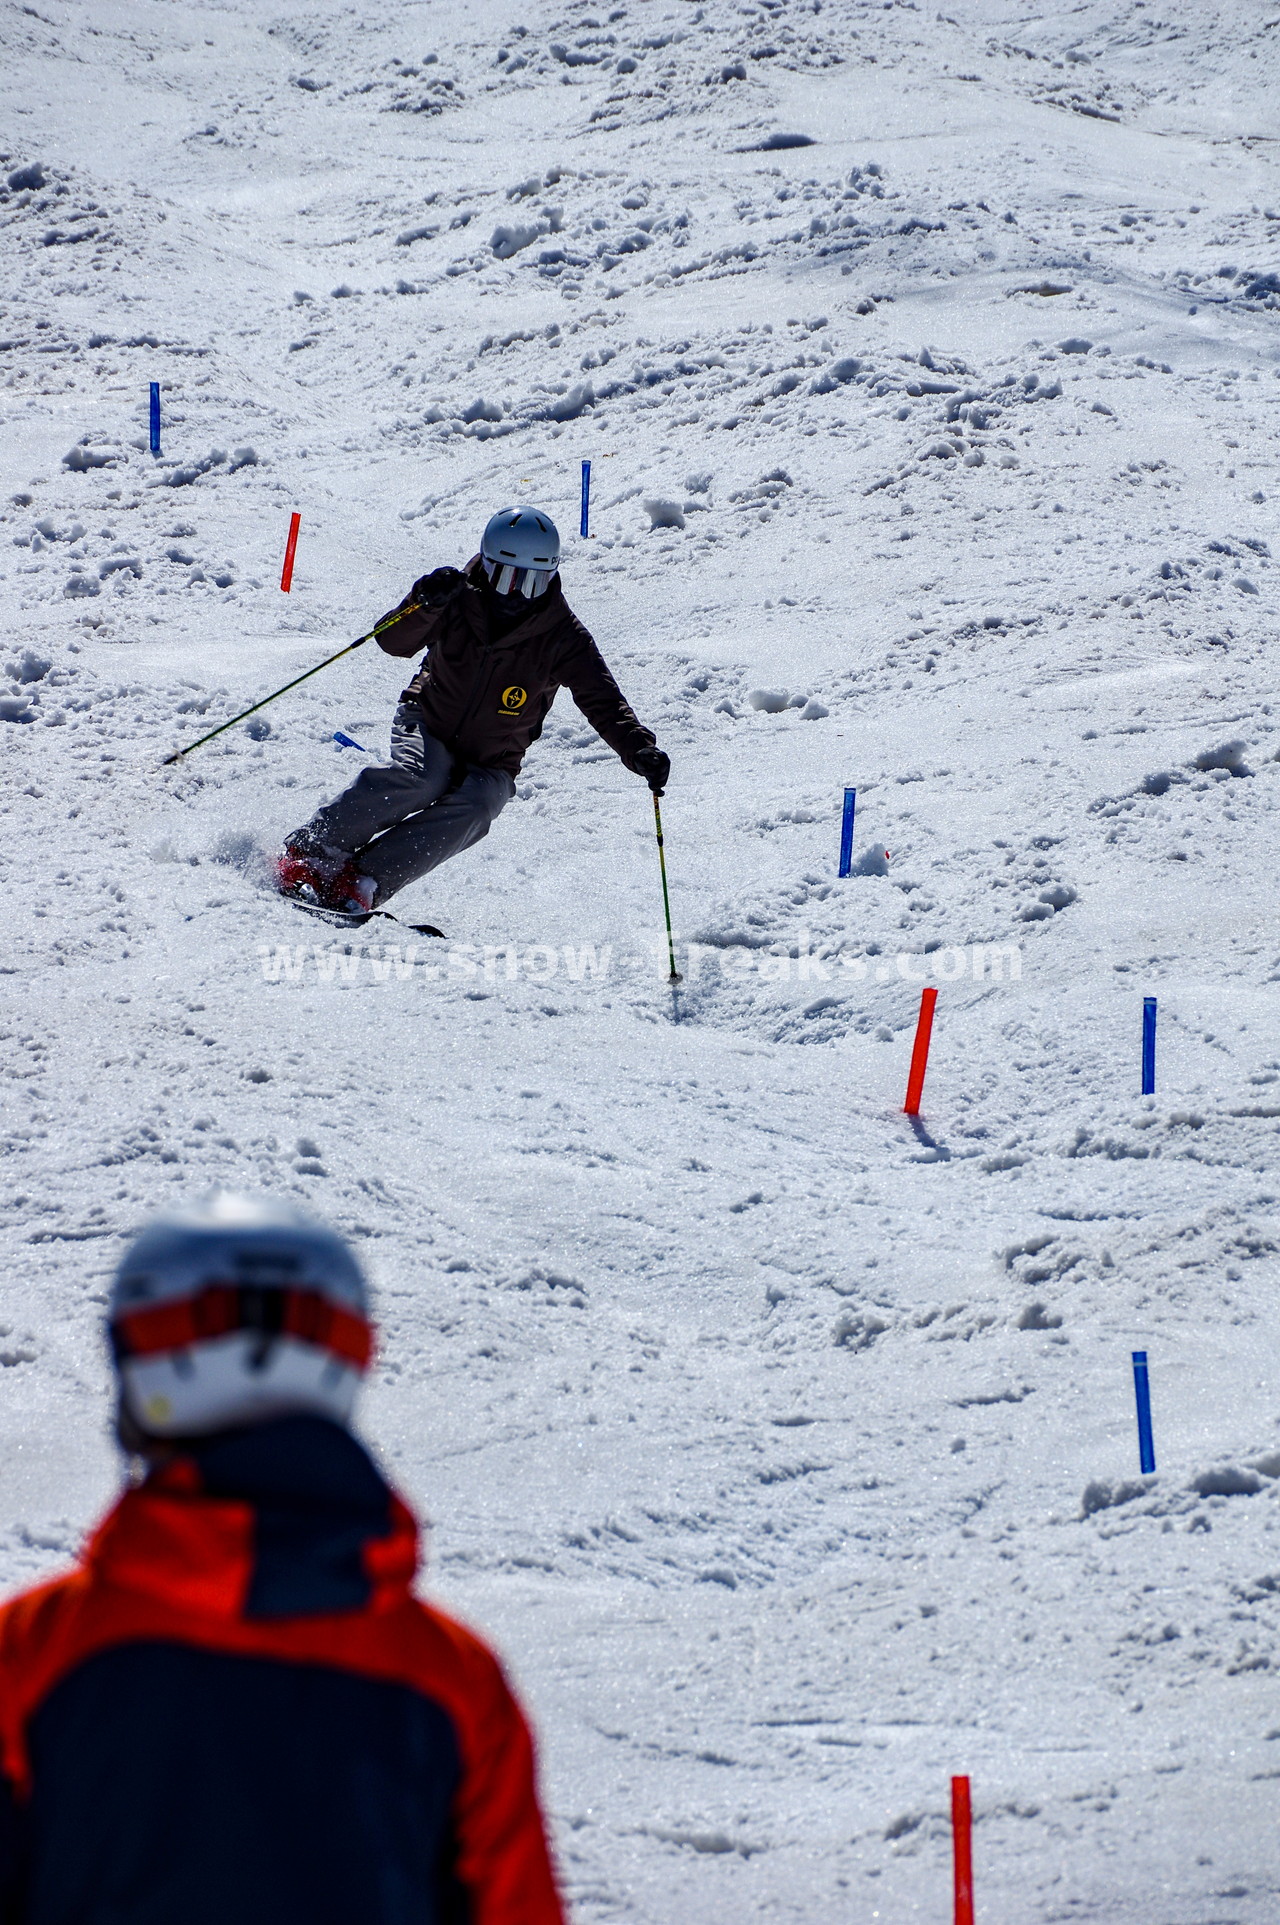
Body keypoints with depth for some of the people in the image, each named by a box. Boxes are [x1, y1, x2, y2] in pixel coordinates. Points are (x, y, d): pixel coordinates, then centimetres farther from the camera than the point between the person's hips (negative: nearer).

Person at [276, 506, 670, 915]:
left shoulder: (561, 636, -12)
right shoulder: (460, 601, -12)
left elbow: (603, 702, -17)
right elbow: (393, 642, -20)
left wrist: (640, 750, -34)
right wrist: (424, 604, -41)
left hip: (490, 766, 1)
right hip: (428, 728, -1)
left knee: (472, 808, -31)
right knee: (420, 777, -33)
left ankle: (364, 881, -32)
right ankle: (310, 853, -25)